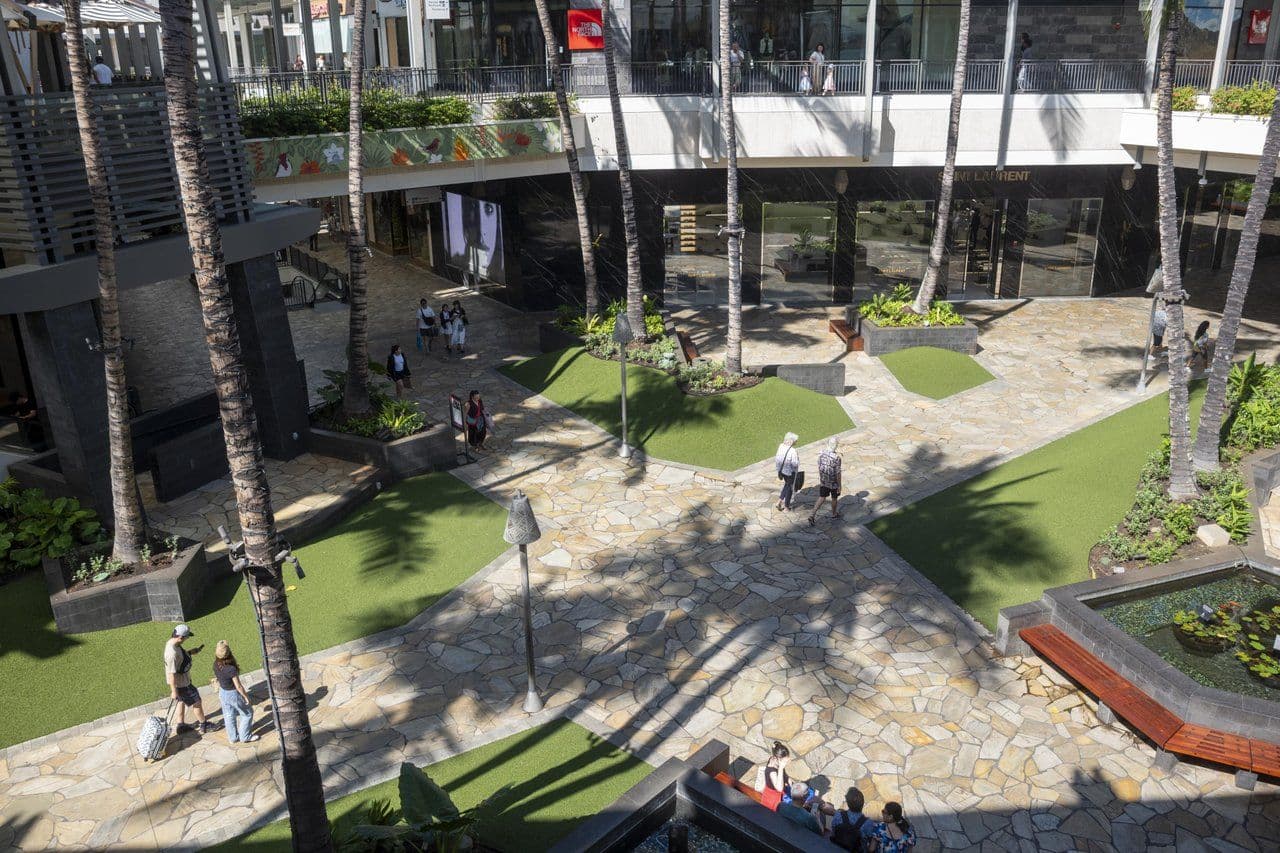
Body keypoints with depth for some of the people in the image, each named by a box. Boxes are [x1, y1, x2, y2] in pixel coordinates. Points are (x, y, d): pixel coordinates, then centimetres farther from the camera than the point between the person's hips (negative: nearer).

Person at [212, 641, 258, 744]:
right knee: (247, 713, 17)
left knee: (229, 716, 24)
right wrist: (246, 697, -11)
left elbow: (217, 679, 4)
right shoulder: (231, 669, -34)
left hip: (223, 692, 6)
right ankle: (244, 737, 28)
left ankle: (233, 737, 40)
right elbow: (238, 686, -24)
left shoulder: (216, 665, -15)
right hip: (233, 694, -6)